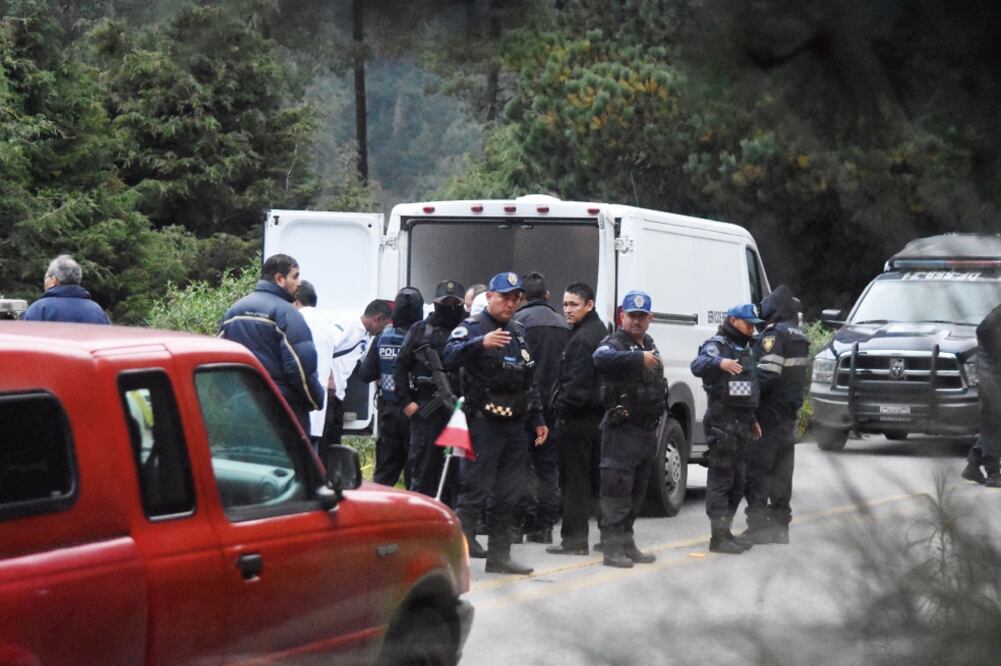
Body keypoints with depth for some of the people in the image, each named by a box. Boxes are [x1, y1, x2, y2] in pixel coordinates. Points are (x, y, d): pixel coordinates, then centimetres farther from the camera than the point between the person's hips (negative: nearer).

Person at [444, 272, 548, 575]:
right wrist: (480, 343, -40)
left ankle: (499, 555, 15)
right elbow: (450, 357, -24)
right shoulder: (473, 326, -4)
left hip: (514, 425, 7)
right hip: (484, 422, -7)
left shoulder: (518, 332, 19)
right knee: (475, 490, -10)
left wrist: (537, 419, 23)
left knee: (507, 496, 9)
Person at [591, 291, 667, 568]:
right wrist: (638, 358, -43)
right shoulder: (615, 343, -10)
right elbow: (601, 358, -35)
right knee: (617, 491, -8)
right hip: (622, 428, -9)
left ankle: (627, 545, 22)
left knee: (637, 491, 14)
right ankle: (612, 547, -6)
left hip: (648, 429, 9)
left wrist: (659, 412, 18)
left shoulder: (649, 345, 18)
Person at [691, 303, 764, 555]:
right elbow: (698, 365, -30)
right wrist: (720, 362, -50)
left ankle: (725, 532, 22)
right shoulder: (717, 345, -8)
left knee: (737, 481, 14)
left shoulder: (745, 349, 21)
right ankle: (719, 536, -8)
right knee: (721, 480, -9)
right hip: (723, 422, -10)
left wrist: (752, 419, 28)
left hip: (741, 423, 10)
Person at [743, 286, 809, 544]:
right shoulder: (800, 337, 16)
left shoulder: (775, 334, -13)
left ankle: (759, 525, -10)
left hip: (769, 413, -9)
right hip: (789, 414, 9)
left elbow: (768, 374, -22)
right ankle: (780, 527, 15)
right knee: (782, 472, 13)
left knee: (756, 470, -6)